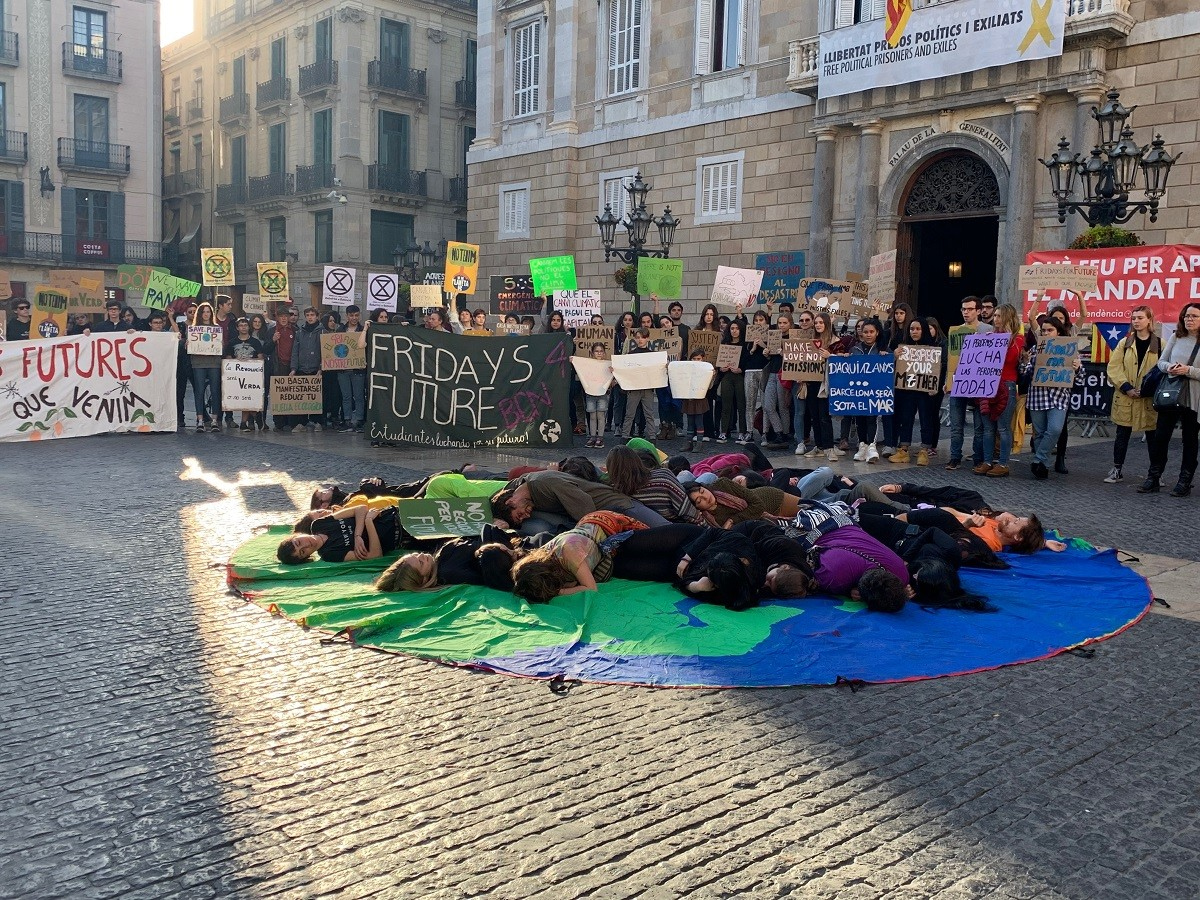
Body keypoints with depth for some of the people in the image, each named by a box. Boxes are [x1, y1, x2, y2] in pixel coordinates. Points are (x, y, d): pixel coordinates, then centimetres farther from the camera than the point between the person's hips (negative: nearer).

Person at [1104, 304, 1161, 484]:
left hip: (1150, 399, -1)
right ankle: (1117, 470, 15)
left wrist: (1151, 389, -15)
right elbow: (1113, 367, -1)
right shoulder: (1125, 342, 7)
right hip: (1125, 398, 1)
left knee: (1152, 436, 6)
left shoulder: (1159, 344, 2)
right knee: (1122, 434, 7)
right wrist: (1126, 387, -12)